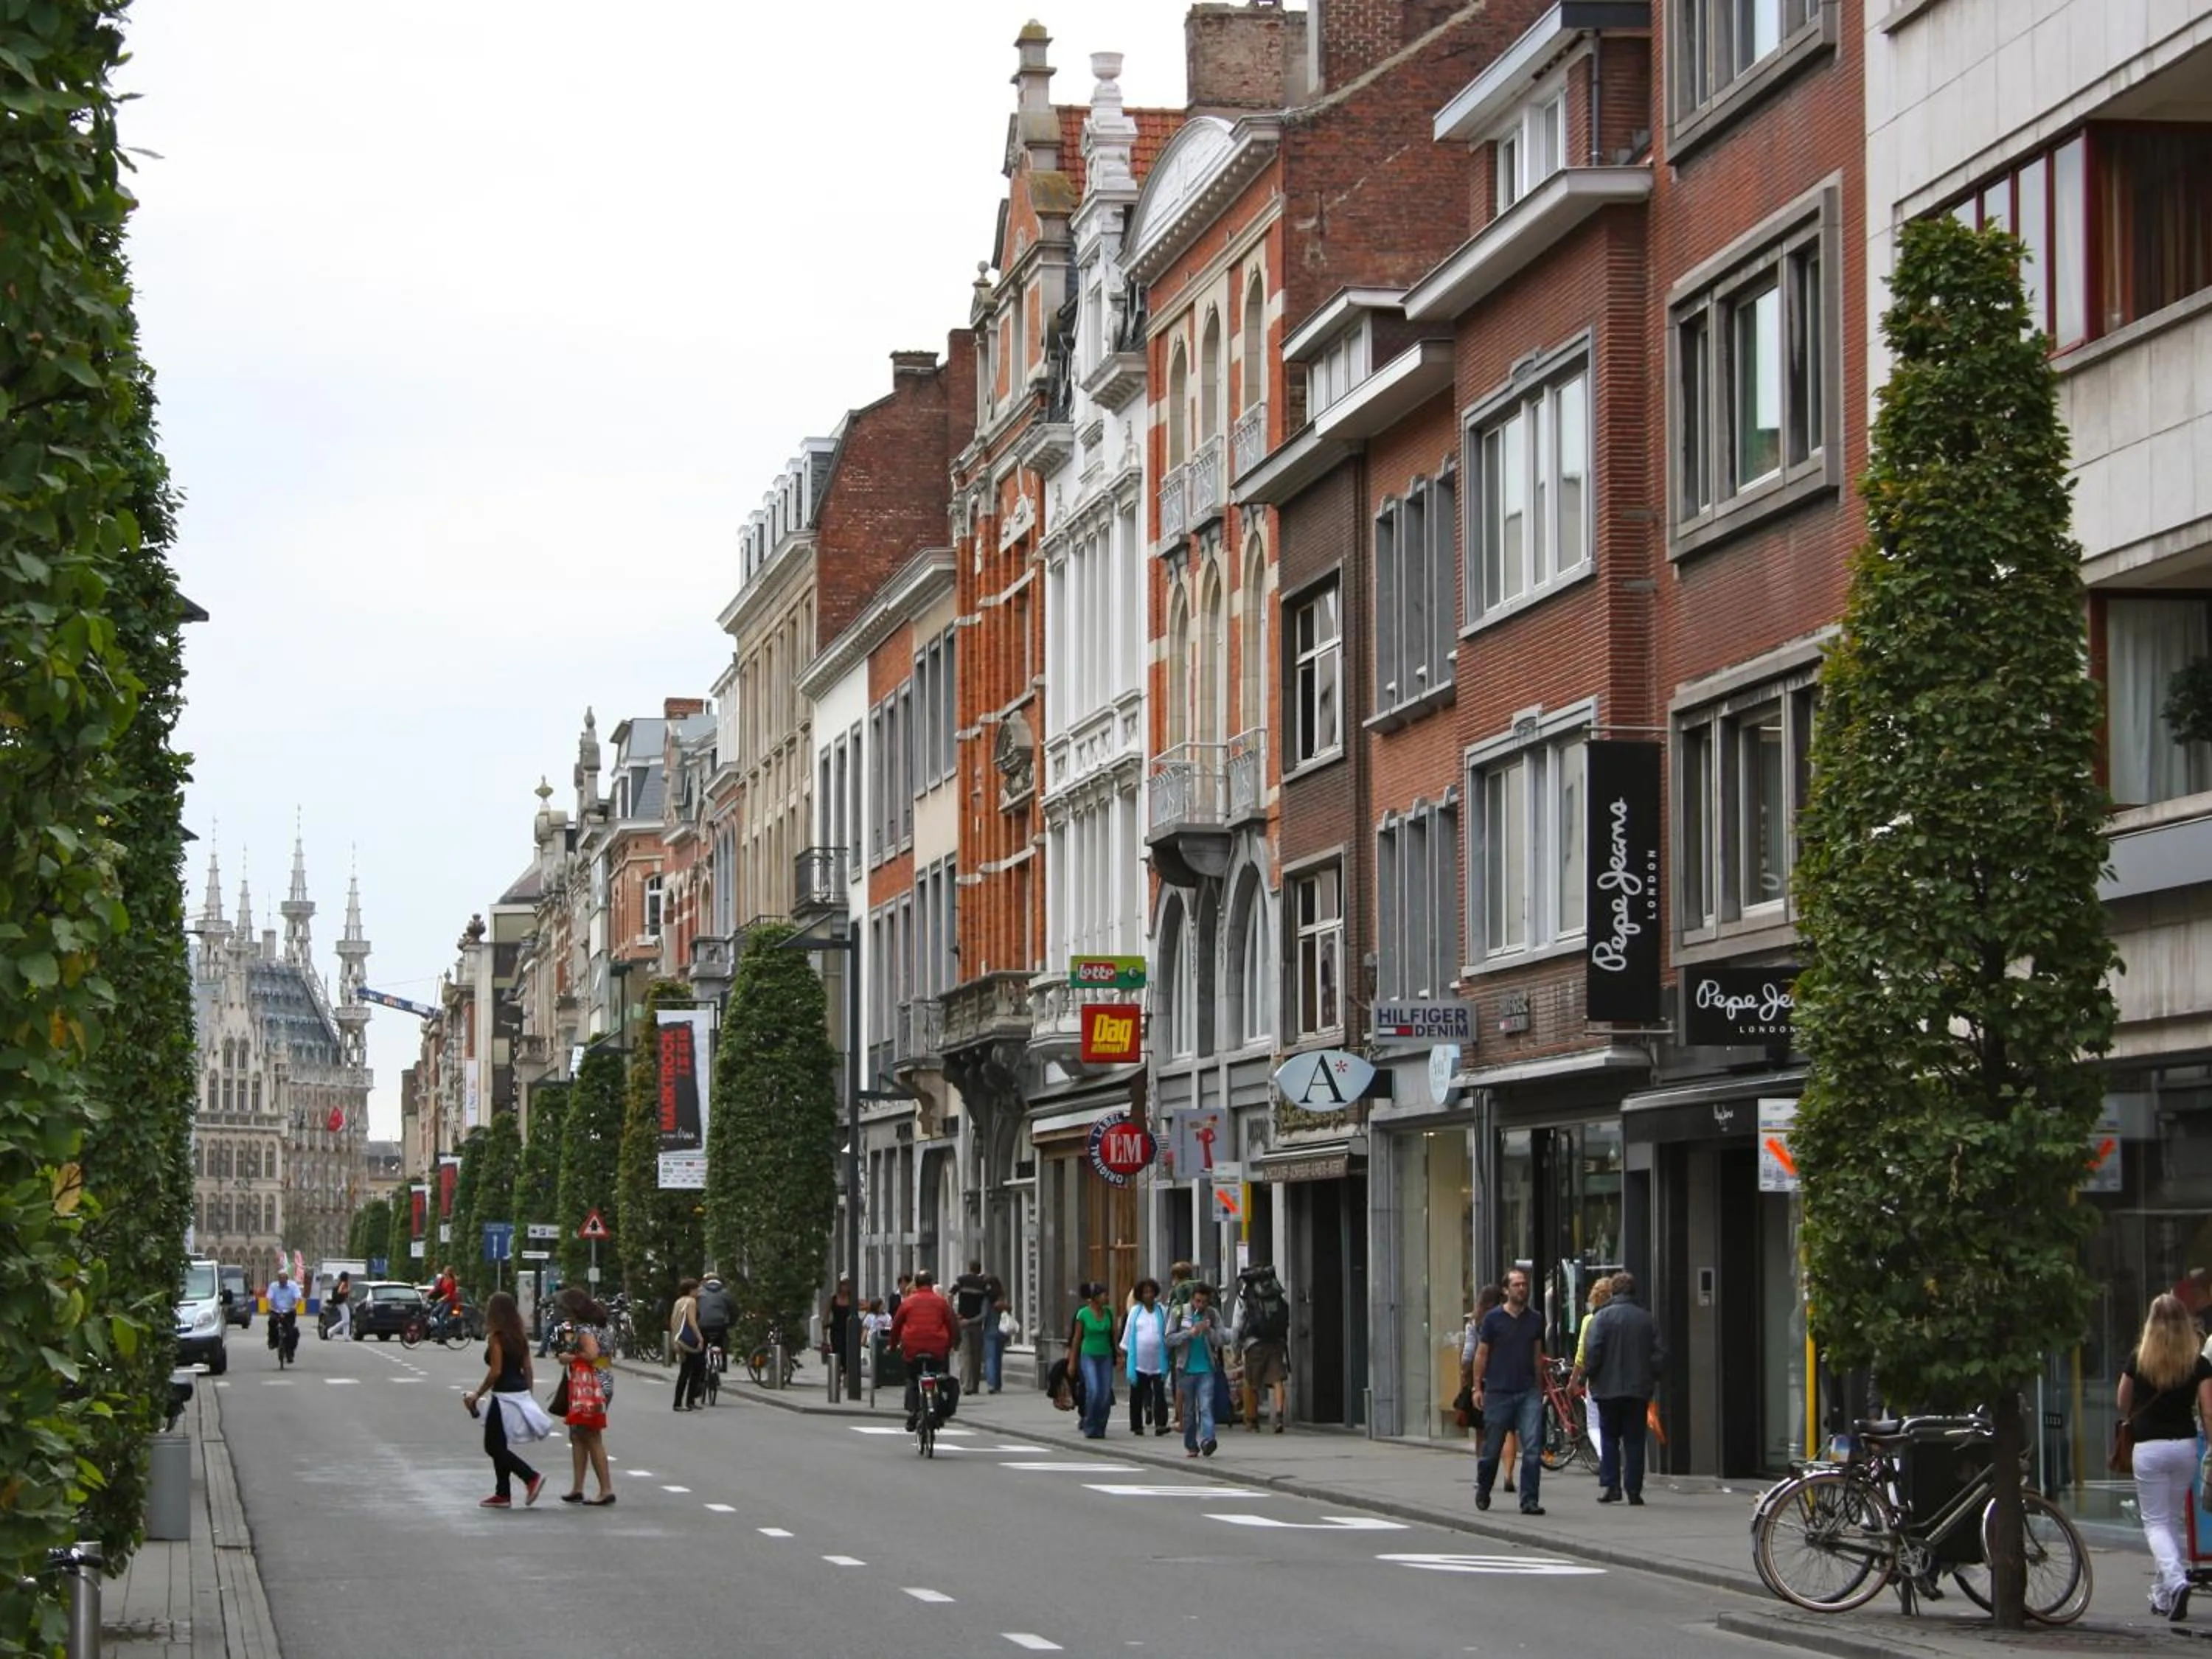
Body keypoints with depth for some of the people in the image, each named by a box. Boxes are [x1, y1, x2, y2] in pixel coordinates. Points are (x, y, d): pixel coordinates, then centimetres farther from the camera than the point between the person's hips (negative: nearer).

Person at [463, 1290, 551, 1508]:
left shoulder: (496, 1337, -13)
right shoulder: (520, 1336, 9)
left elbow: (495, 1372, -18)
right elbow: (527, 1369, 12)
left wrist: (477, 1395, -8)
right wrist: (528, 1398, 19)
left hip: (504, 1397, -8)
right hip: (521, 1393, 8)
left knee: (493, 1446, 0)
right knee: (500, 1446, 15)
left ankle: (531, 1477, -9)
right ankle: (502, 1494, 16)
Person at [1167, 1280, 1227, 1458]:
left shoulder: (1213, 1315, 5)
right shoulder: (1179, 1313, 3)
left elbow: (1222, 1340, 3)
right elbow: (1169, 1339, -2)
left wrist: (1209, 1330, -15)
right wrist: (1190, 1332, -15)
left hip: (1206, 1369, -1)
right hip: (1186, 1369, 1)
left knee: (1206, 1407, -14)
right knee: (1189, 1410, 8)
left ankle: (1207, 1440, -25)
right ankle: (1190, 1446, 15)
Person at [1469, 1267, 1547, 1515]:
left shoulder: (1535, 1319, 8)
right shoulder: (1493, 1318, -1)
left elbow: (1538, 1355, 16)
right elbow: (1482, 1353, 2)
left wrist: (1540, 1386, 14)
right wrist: (1477, 1387, -1)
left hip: (1528, 1392, 2)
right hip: (1498, 1392, -2)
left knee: (1532, 1447, -10)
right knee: (1492, 1448, 7)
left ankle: (1529, 1500, -8)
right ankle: (1482, 1490, 31)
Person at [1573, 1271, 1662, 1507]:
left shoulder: (1602, 1317, -6)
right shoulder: (1647, 1319, 3)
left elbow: (1592, 1351, -13)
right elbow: (1660, 1353, 3)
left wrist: (1586, 1375, 1)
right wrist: (1652, 1377, 14)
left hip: (1608, 1388, -2)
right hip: (1639, 1389, 2)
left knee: (1610, 1437, 10)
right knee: (1634, 1440, 6)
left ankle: (1609, 1485, 1)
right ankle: (1634, 1491, 2)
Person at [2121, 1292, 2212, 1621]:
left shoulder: (2138, 1361, -4)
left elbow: (2123, 1405, 8)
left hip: (2149, 1447, -2)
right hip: (2185, 1446, 2)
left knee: (2155, 1521, 3)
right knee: (2176, 1520, 16)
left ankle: (2175, 1580, -22)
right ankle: (2163, 1595, 20)